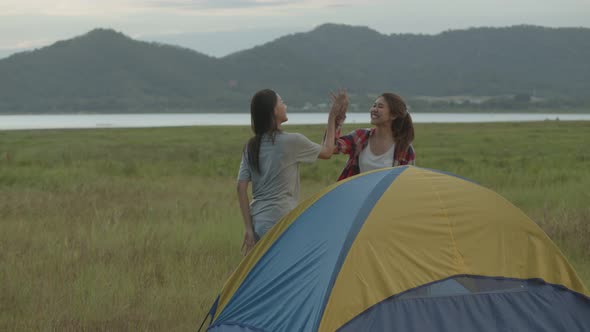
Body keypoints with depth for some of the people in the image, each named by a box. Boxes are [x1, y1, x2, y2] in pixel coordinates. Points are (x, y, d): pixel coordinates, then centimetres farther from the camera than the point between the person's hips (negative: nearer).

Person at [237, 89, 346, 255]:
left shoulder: (251, 147, 8)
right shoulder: (292, 141, -8)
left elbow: (241, 188, 4)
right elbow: (327, 152, 9)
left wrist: (248, 227, 5)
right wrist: (332, 117, 18)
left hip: (257, 221, 7)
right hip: (281, 222, -7)